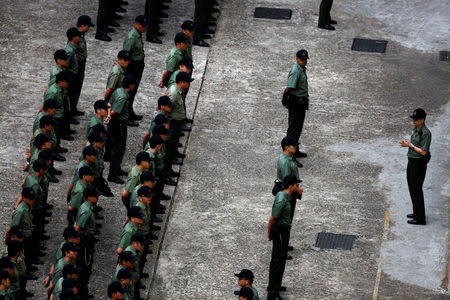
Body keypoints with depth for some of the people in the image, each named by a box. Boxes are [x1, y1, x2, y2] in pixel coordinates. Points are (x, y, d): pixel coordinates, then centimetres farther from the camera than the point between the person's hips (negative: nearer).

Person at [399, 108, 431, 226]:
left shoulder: (425, 133, -22)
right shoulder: (416, 130, 8)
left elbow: (423, 152, -23)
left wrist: (410, 145, -17)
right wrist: (406, 144, 1)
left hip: (419, 164, -10)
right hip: (412, 162, 10)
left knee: (416, 190, -5)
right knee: (412, 188, 19)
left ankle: (420, 219, 1)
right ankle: (417, 213, 32)